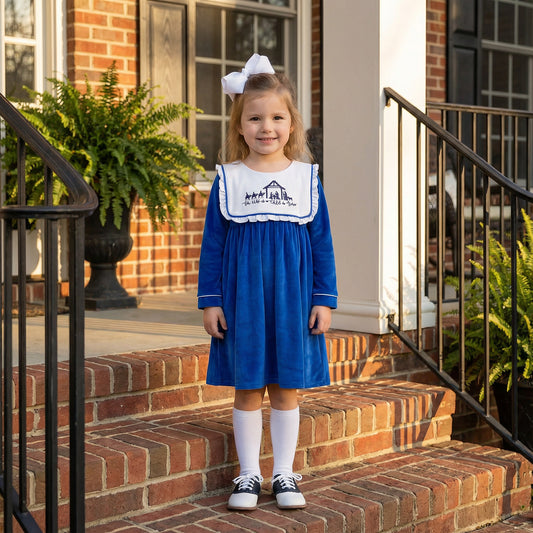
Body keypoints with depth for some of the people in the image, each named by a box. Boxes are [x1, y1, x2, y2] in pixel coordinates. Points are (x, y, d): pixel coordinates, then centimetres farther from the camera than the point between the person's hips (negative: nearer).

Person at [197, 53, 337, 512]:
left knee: (287, 388, 7)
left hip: (294, 299, 1)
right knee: (247, 388, 6)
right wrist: (210, 301, 0)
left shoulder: (306, 178, 3)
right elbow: (213, 243, 3)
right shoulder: (228, 180, 1)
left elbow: (322, 242, 5)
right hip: (242, 298, 0)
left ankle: (285, 474, 20)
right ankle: (249, 474, 18)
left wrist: (324, 299, 1)